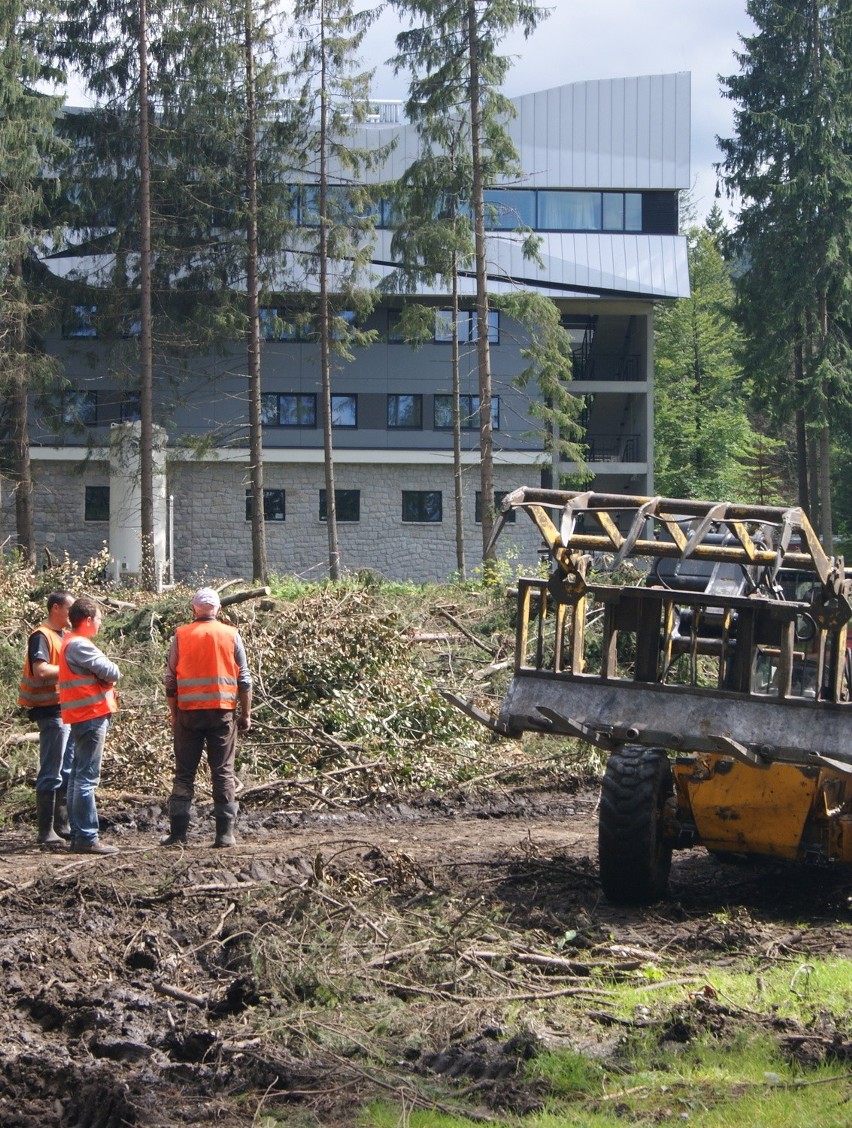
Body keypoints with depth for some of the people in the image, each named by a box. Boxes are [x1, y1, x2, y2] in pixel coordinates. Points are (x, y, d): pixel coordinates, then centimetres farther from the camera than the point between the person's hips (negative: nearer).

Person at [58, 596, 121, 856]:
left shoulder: (72, 643, 18)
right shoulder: (79, 645, -16)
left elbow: (108, 674, 16)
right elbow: (112, 673, -20)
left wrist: (106, 679, -4)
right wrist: (111, 674, 1)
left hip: (82, 717, 11)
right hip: (91, 715, -11)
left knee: (79, 776, 12)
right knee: (87, 778, -11)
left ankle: (78, 835, 17)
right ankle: (87, 837, -12)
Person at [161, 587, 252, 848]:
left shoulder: (180, 636, 2)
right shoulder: (231, 635, 2)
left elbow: (170, 679, 4)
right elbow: (244, 679, 2)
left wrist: (173, 714, 13)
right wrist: (246, 714, 9)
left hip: (188, 711, 0)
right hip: (223, 710, 0)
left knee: (184, 773, 6)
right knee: (223, 772, 4)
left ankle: (178, 834, 3)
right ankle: (225, 834, 1)